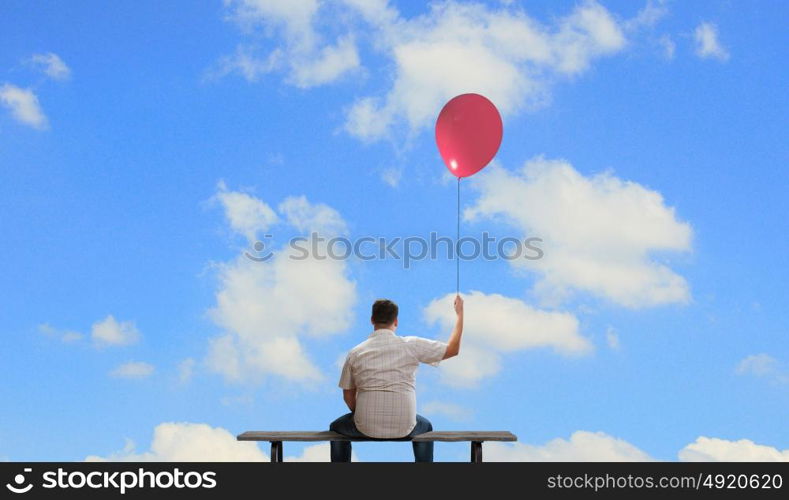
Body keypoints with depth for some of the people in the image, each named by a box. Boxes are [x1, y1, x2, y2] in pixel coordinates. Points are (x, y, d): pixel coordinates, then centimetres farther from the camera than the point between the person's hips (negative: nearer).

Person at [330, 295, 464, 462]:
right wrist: (459, 313, 16)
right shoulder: (411, 345, -4)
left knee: (337, 427, 32)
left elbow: (348, 395, 8)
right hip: (404, 428, 0)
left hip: (366, 428, 0)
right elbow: (453, 349, 3)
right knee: (425, 427, 36)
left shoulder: (355, 353, 1)